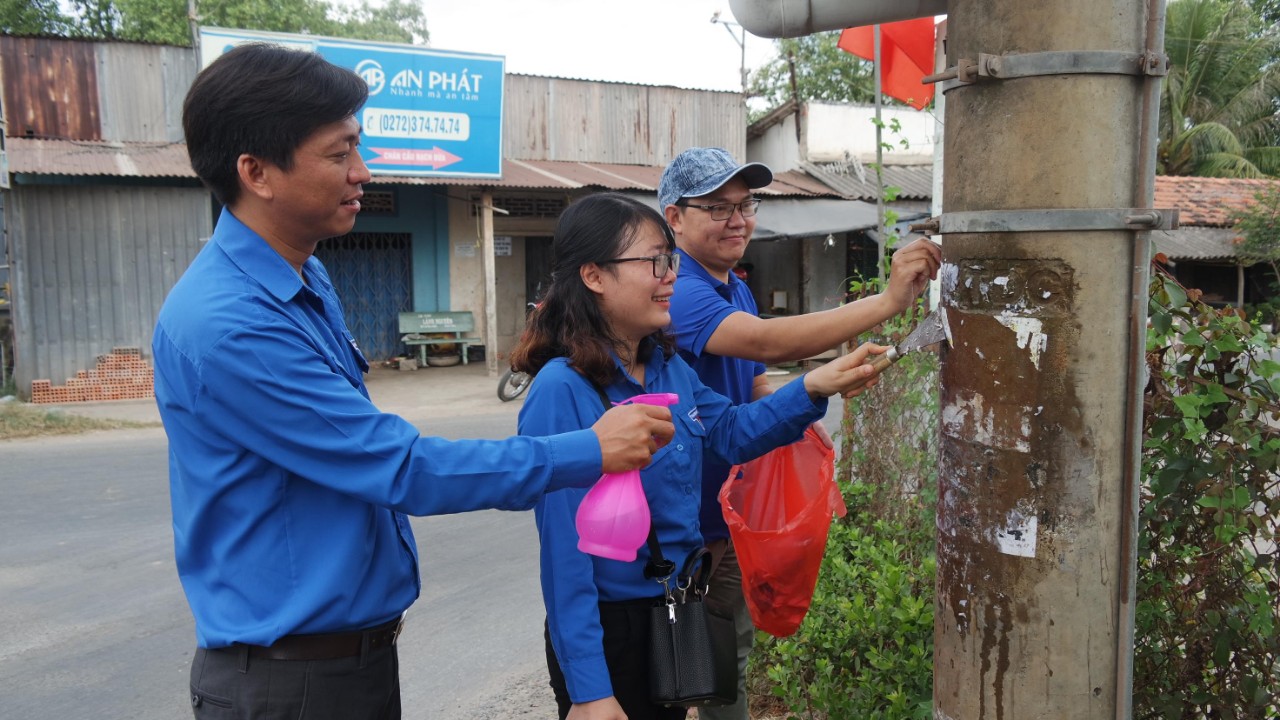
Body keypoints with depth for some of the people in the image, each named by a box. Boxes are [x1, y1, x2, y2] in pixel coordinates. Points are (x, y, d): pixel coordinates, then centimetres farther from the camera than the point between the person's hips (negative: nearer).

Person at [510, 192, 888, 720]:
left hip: (677, 617, 8)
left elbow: (730, 431, 13)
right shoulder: (563, 391, -24)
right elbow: (564, 549, -24)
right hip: (609, 632, -7)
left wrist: (811, 390, -4)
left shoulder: (667, 367, -1)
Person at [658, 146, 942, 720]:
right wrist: (890, 300, -41)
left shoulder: (737, 290, 9)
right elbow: (765, 341, -36)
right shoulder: (679, 292, -21)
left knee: (732, 662, 21)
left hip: (735, 512, 8)